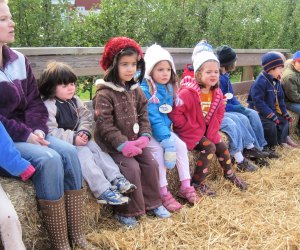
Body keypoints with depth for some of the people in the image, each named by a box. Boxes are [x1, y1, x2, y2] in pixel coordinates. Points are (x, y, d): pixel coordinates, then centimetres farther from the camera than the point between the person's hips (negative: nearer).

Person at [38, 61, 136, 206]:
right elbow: (50, 132, -23)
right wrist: (73, 138, -25)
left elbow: (86, 118, 12)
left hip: (77, 139, 8)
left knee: (96, 148, -12)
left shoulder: (74, 101, 9)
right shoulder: (48, 105, -16)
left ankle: (116, 179, -18)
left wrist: (84, 132, -10)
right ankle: (103, 191, -28)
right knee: (84, 153, -24)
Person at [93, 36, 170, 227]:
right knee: (132, 168, -19)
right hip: (114, 145, -7)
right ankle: (126, 211, -2)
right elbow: (105, 125, -20)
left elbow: (143, 115, 9)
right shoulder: (104, 94, -15)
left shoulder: (136, 90, 7)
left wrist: (145, 136, -8)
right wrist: (123, 144, -24)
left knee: (151, 164, -1)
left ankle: (152, 202, 17)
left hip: (135, 141, 7)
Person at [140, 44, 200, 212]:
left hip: (164, 128, 7)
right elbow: (153, 117, -24)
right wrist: (166, 139, -28)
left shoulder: (168, 88, 5)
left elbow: (167, 113, 11)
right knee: (158, 149, -28)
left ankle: (186, 186, 2)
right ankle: (164, 193, -20)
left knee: (181, 145, -9)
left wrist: (167, 133, -4)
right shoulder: (145, 90, -19)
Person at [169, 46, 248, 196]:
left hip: (208, 131, 7)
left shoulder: (217, 93, -1)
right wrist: (187, 127, -20)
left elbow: (219, 113, 10)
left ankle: (229, 174, 33)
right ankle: (197, 183, -10)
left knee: (222, 147, 5)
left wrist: (213, 130, -1)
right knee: (209, 147, -22)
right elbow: (174, 112, -28)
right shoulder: (188, 93, -25)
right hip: (190, 132, -7)